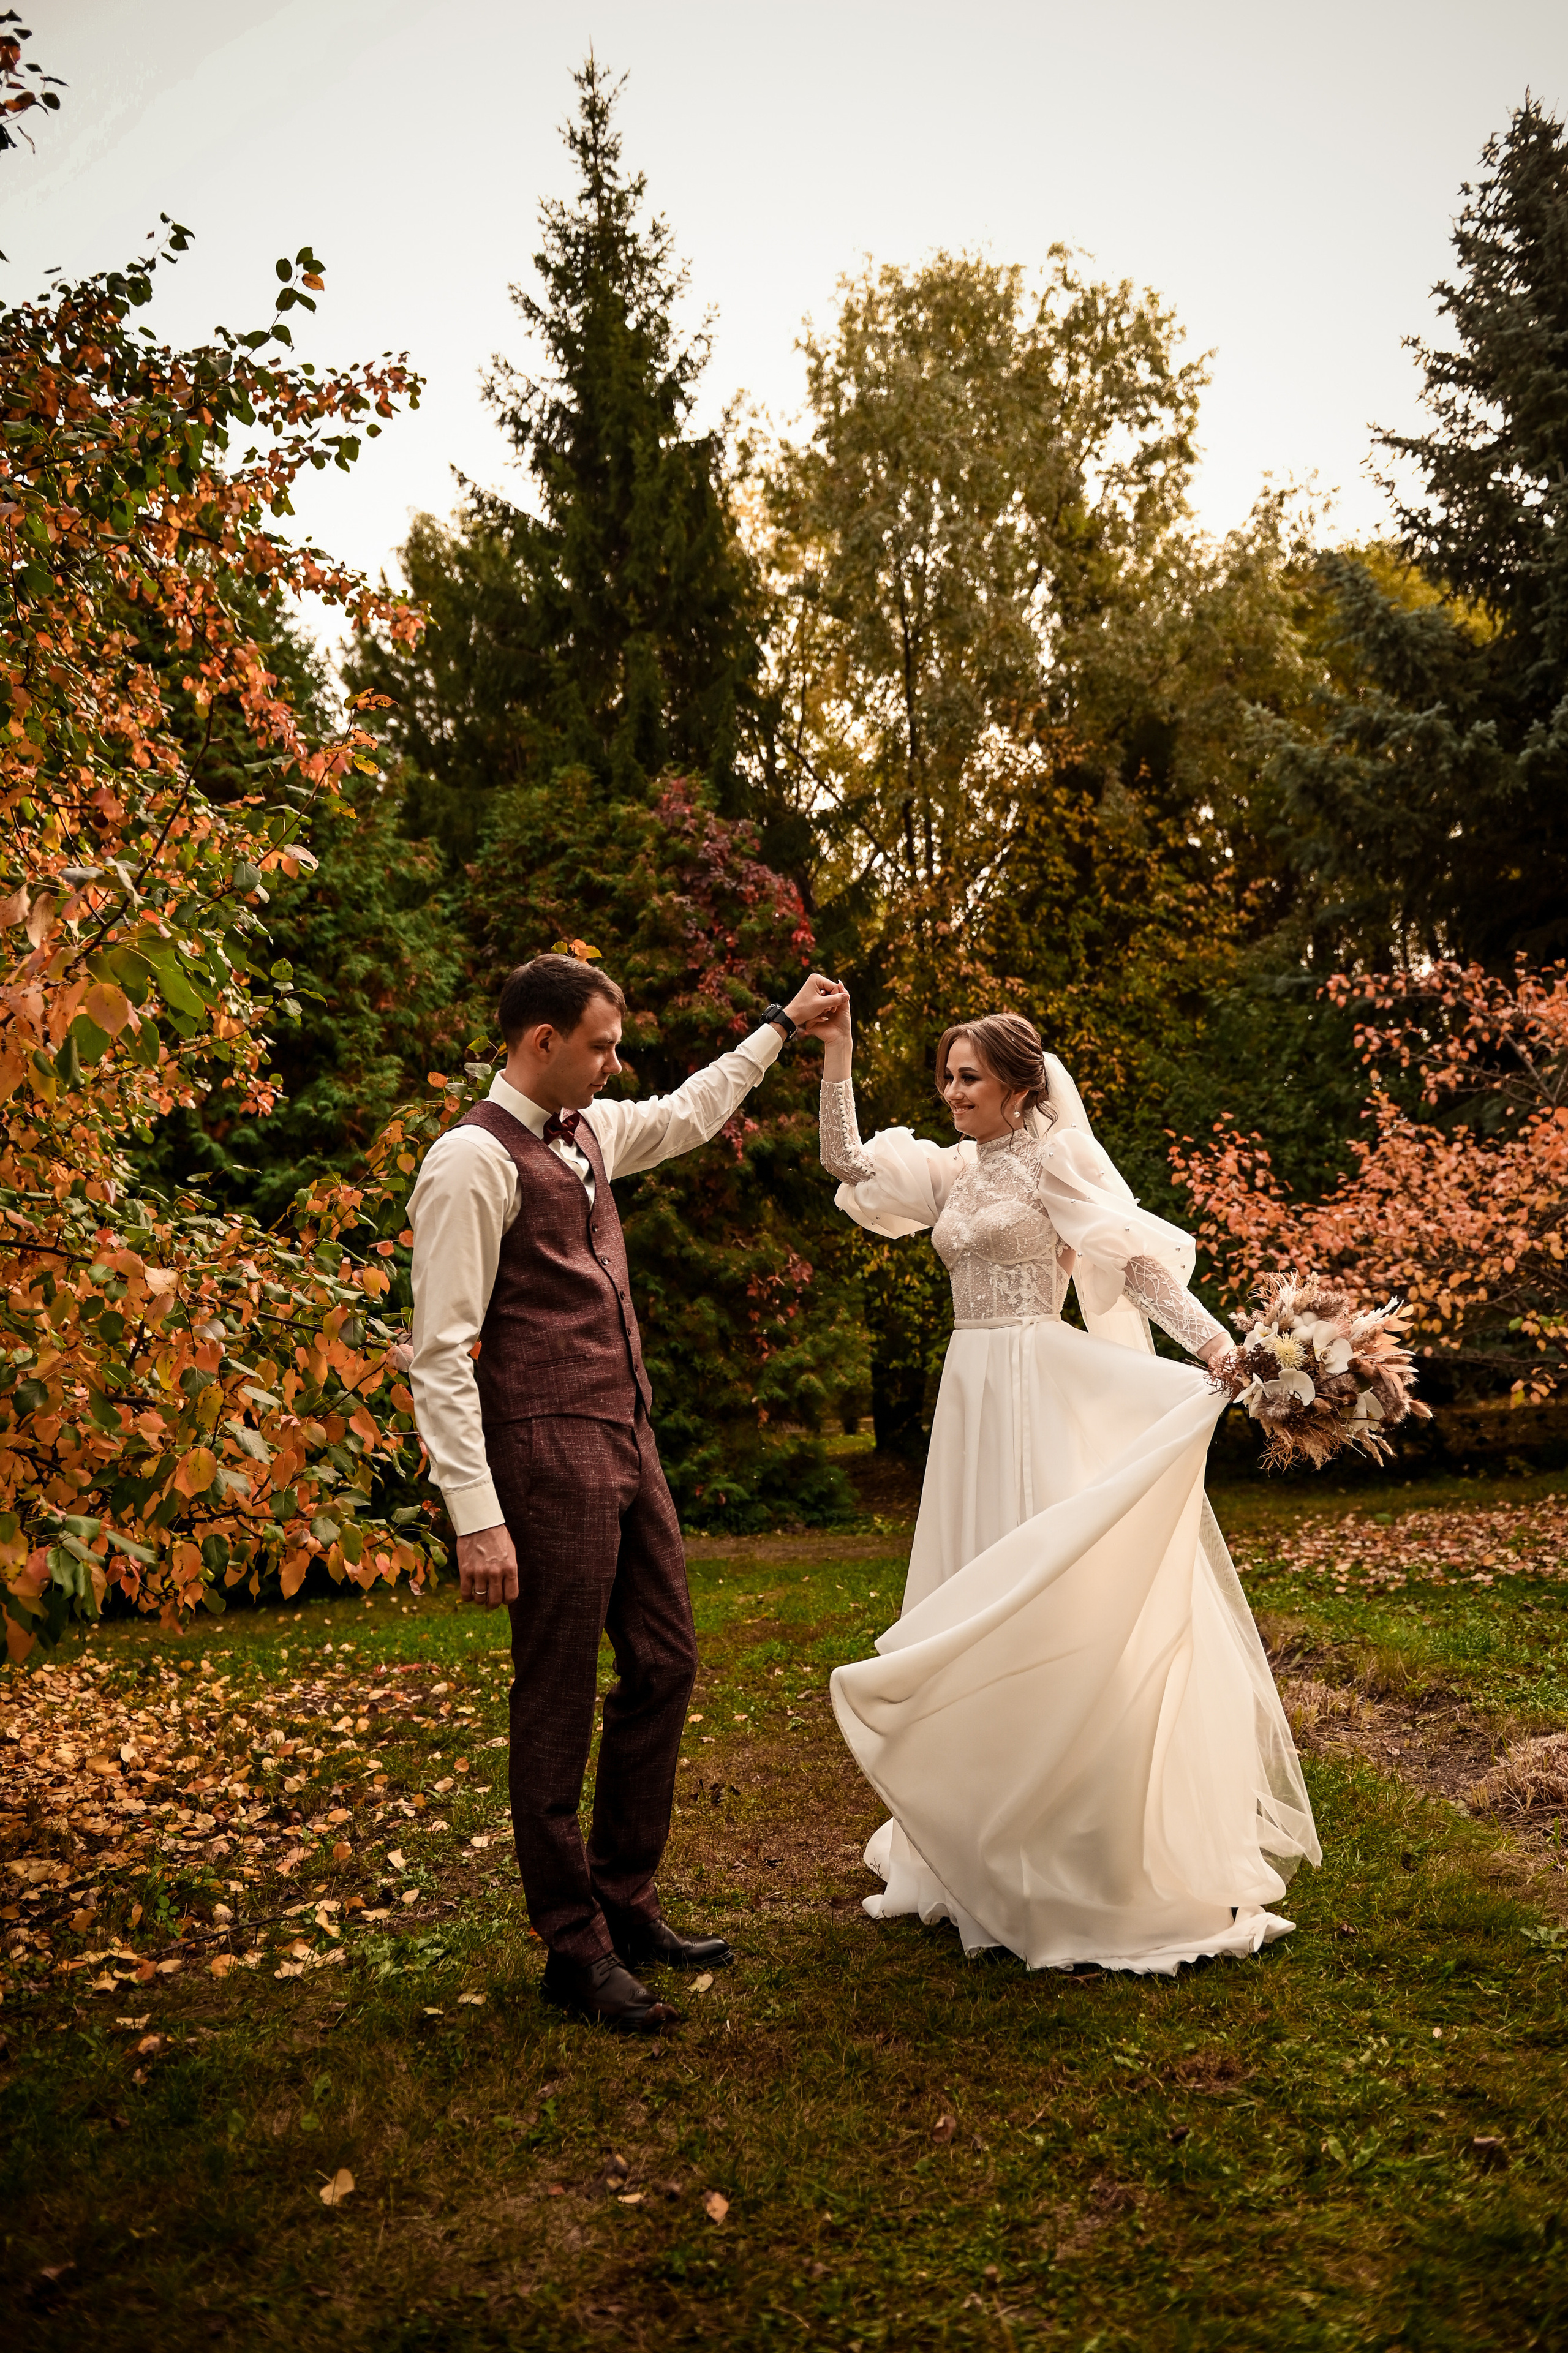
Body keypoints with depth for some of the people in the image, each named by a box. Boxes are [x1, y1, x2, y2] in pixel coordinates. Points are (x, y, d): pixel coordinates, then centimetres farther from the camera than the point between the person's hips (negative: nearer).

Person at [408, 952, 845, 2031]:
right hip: (549, 1455, -9)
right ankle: (576, 1948, 18)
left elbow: (687, 1116, 34)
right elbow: (441, 1354, -17)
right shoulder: (474, 1161, -13)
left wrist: (781, 1026, 40)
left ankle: (626, 1903, 31)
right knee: (558, 1703, 2)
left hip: (628, 1441, 9)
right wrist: (478, 1518, -21)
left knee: (666, 1662, 14)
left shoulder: (591, 1130, 12)